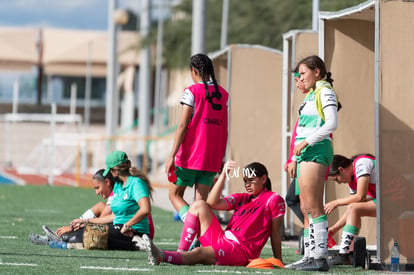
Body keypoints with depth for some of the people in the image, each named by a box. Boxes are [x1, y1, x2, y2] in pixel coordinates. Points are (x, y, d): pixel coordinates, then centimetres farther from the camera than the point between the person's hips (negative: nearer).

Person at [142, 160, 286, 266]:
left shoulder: (274, 200, 3)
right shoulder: (241, 198, 22)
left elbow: (275, 233, 0)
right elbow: (212, 203, 5)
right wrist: (224, 175, -3)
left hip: (241, 250, -8)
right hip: (221, 240, 8)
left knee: (198, 253, -32)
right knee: (199, 205, -3)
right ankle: (181, 252, -19)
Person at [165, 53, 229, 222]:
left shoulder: (192, 91, -6)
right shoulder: (223, 94, 10)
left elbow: (183, 125, -11)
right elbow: (224, 129, 11)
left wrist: (172, 156, -10)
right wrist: (221, 159, 17)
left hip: (190, 155, -5)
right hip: (213, 158, 5)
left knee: (175, 194, 7)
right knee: (201, 201, 5)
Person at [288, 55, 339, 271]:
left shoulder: (325, 92, -6)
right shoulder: (312, 95, 22)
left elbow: (331, 124, -18)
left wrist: (306, 142, -18)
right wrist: (295, 157, 20)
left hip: (316, 150, -10)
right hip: (306, 153, 10)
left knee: (313, 207, -12)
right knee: (306, 208, 7)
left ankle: (321, 258, -13)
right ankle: (314, 256, 8)